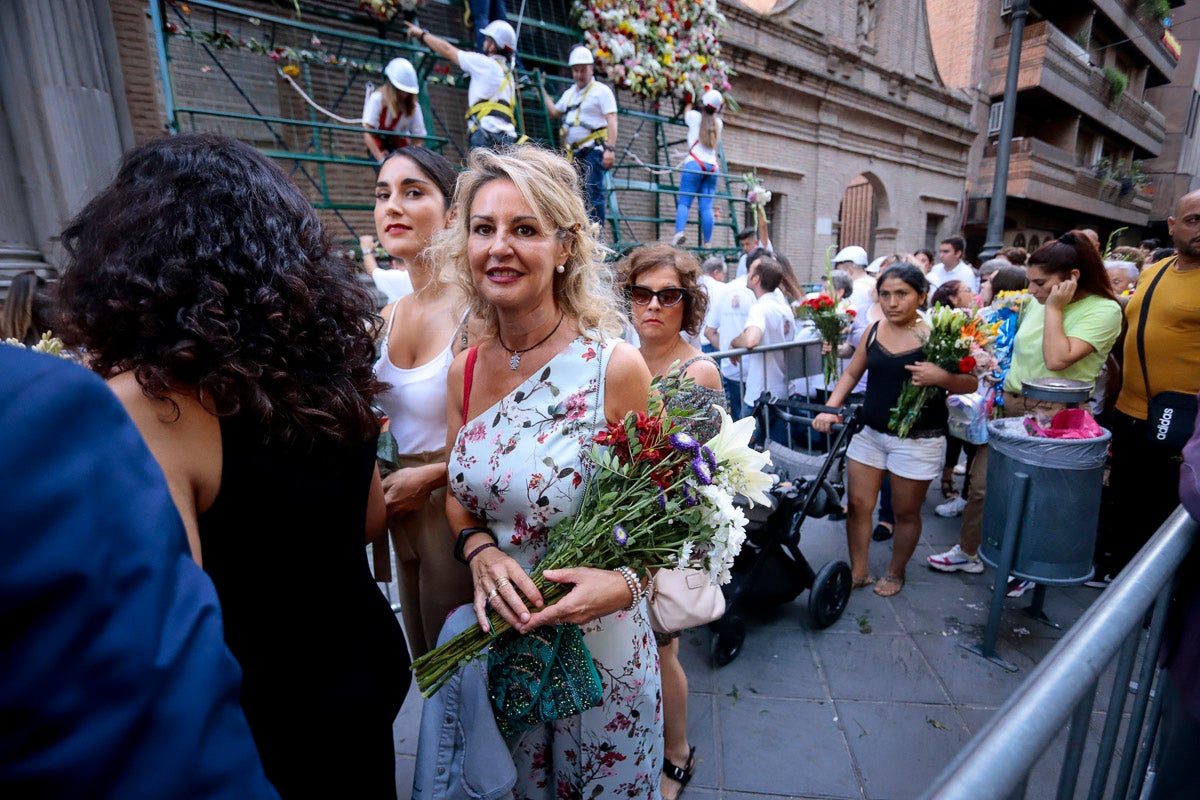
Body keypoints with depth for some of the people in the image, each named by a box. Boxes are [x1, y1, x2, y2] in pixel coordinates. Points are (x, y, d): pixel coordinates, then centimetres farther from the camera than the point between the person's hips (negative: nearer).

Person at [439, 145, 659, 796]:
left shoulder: (615, 367, -19)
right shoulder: (465, 371, -5)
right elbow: (459, 495, 6)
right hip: (500, 637, 4)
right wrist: (480, 550, -14)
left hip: (600, 643, -4)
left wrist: (624, 582, -25)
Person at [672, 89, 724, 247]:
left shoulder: (695, 117, 8)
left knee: (684, 202, -10)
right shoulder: (718, 122, 18)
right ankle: (707, 242, -10)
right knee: (706, 206, -3)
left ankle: (679, 231, -32)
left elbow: (686, 111, 33)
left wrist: (690, 101, 50)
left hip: (694, 164, -4)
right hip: (712, 167, 4)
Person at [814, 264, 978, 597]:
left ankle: (895, 574, 34)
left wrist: (940, 377, -28)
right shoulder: (874, 331, 2)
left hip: (918, 440, -4)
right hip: (869, 432, 4)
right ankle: (858, 572, 24)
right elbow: (852, 373, 10)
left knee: (905, 512, 11)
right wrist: (830, 408, -3)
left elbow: (970, 383, -7)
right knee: (858, 504, 7)